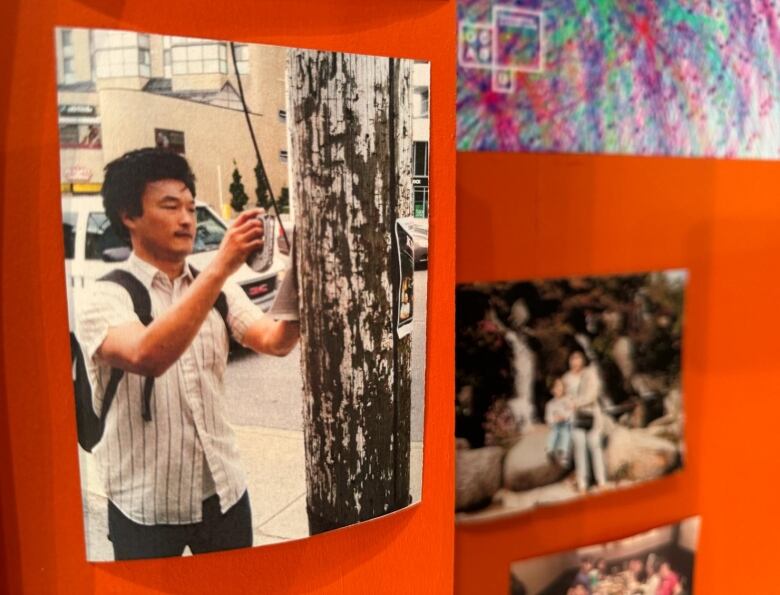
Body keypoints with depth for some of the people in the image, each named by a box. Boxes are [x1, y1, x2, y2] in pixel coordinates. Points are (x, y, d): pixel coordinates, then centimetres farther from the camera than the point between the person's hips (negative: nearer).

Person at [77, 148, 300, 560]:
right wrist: (221, 267, -35)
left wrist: (299, 277, -26)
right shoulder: (106, 297, -12)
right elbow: (146, 356, -32)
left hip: (223, 488, 5)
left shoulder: (216, 289, 5)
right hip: (145, 504, -4)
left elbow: (275, 342, -9)